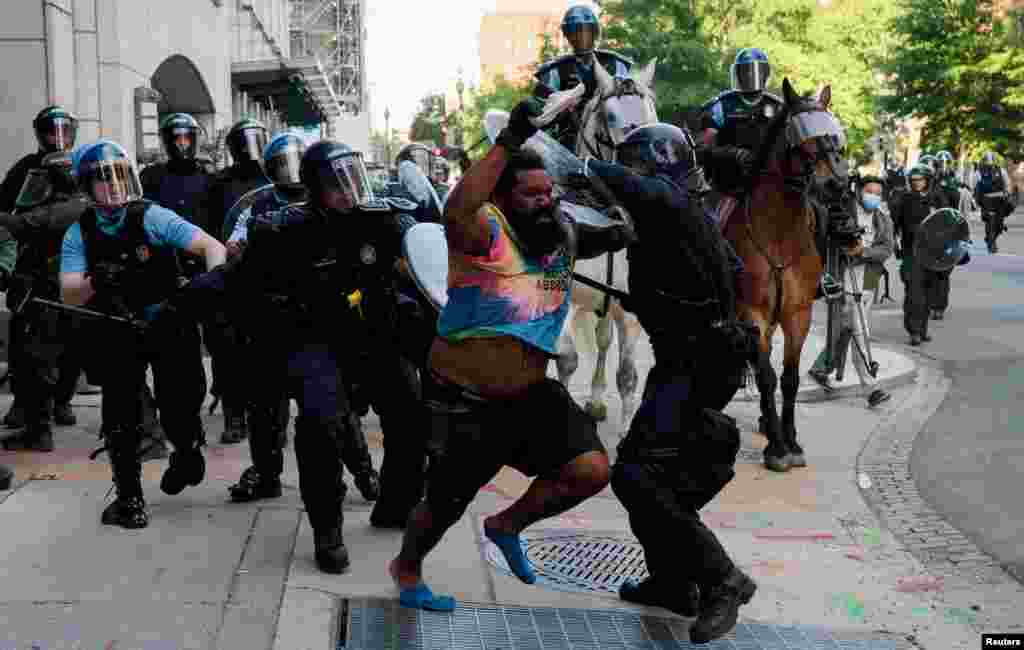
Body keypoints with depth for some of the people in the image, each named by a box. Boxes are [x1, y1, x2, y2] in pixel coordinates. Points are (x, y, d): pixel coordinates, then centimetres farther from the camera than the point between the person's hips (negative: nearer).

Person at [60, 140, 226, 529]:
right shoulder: (79, 234, -3)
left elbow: (213, 247, -16)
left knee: (179, 414, -4)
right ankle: (128, 496, 14)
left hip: (168, 325, -2)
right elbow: (68, 297, -12)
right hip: (116, 334, 2)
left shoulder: (152, 218, -10)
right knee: (120, 416, -4)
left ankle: (187, 450, 31)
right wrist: (94, 282, -34)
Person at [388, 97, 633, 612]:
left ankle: (507, 526, 20)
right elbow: (456, 213, -44)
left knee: (591, 470, -7)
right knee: (448, 502, 8)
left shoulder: (561, 231, 1)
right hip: (464, 399, -6)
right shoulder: (488, 231, -21)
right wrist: (508, 143, -47)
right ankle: (406, 568, 41)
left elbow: (613, 236, 14)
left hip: (528, 390, 6)